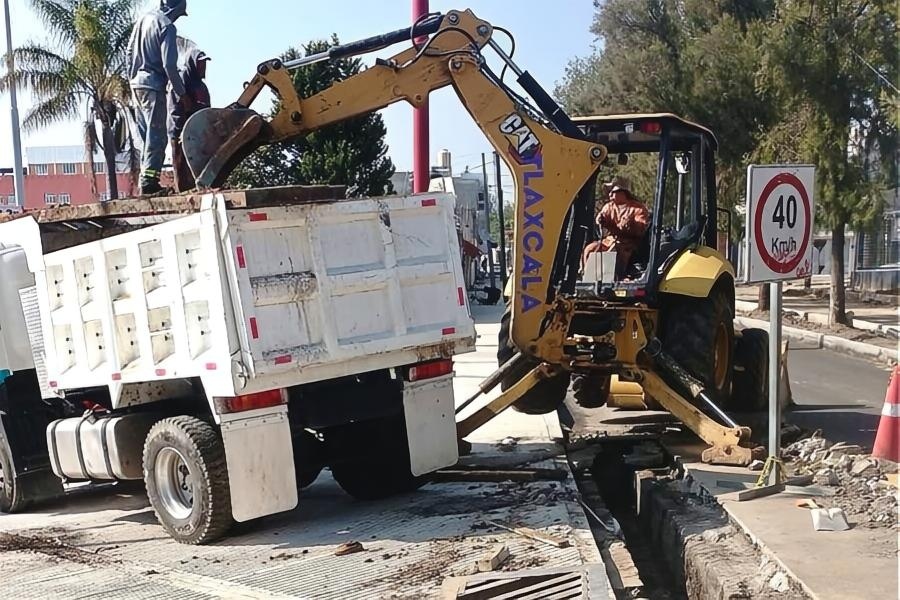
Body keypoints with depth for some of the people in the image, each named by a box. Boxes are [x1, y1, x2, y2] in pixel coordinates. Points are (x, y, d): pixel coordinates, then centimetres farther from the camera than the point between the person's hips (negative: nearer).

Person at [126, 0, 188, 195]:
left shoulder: (143, 19, 11)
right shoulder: (167, 26, -13)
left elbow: (130, 50, 17)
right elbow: (169, 64, -17)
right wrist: (180, 92, -8)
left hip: (137, 83, 8)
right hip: (153, 84, -8)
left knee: (147, 134, 15)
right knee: (156, 135, -6)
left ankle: (145, 178, 17)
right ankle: (149, 181, -10)